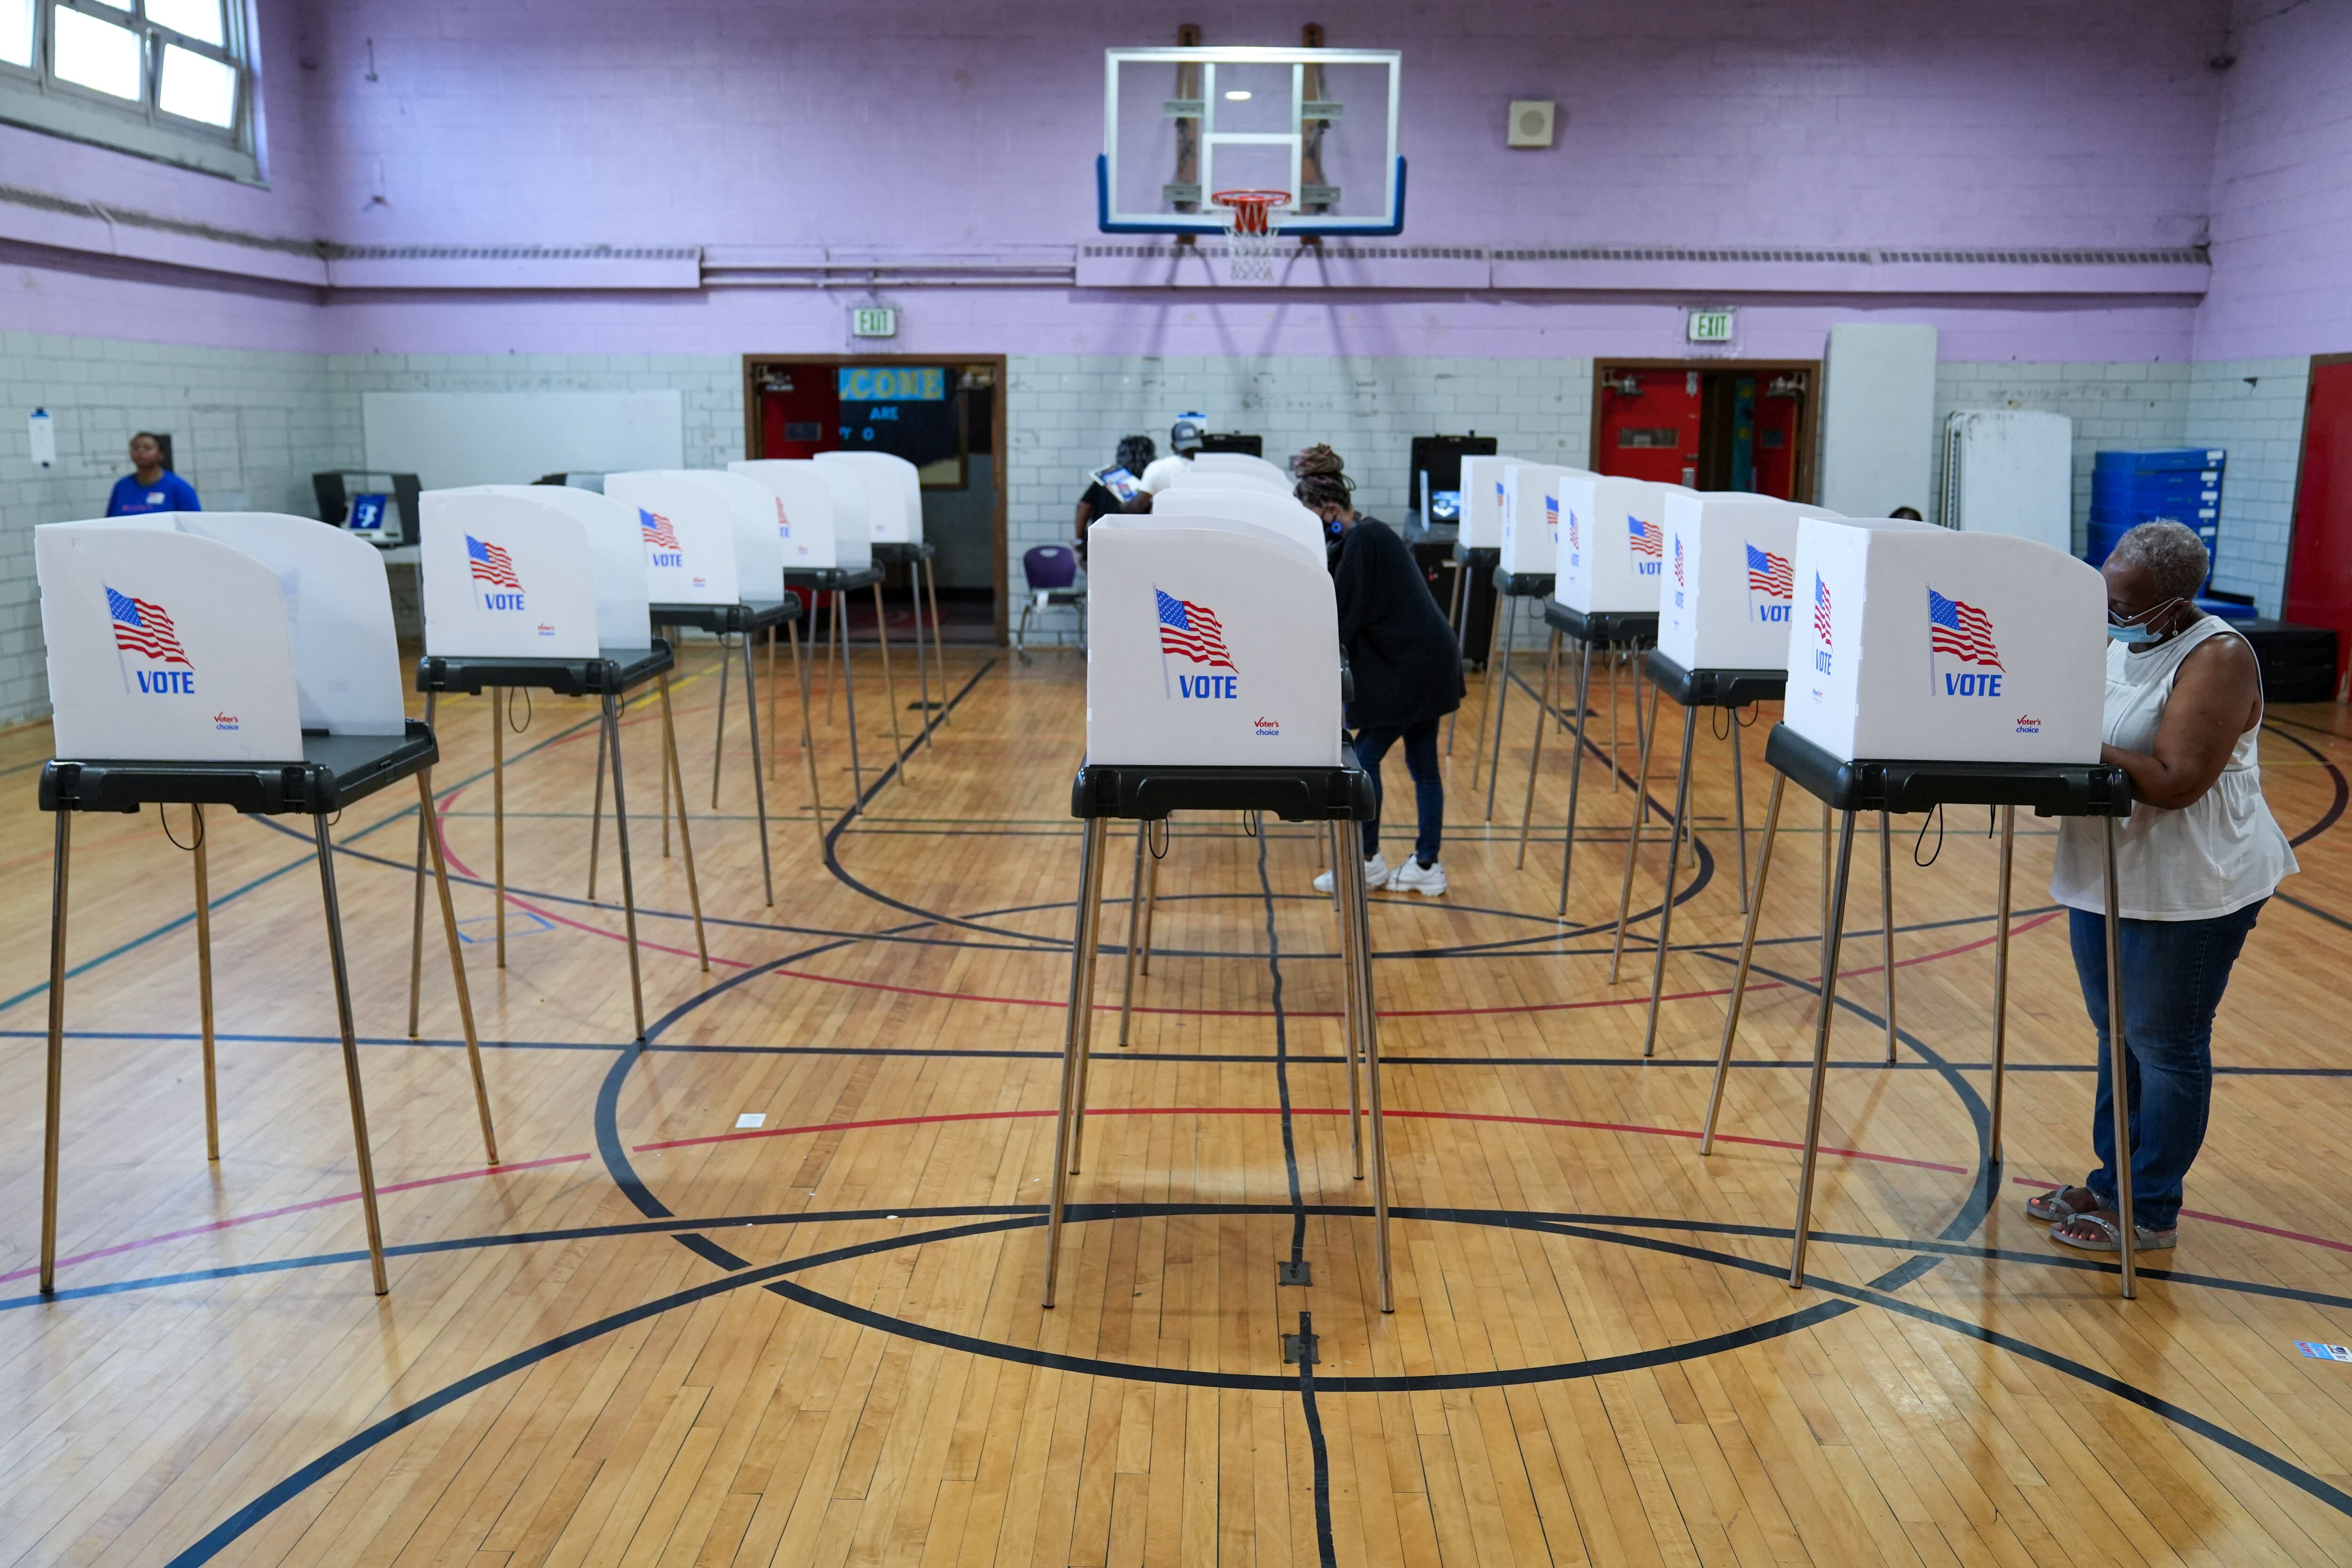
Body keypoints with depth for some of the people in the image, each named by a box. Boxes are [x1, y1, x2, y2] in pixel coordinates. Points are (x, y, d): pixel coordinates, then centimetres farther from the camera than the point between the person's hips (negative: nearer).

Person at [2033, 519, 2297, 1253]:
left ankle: (2151, 1212, 15)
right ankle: (2111, 1183, 31)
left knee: (2165, 1046, 3)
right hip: (2109, 875, 9)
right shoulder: (2123, 645, 7)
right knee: (2117, 1035, 17)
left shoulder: (2216, 658, -18)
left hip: (2188, 888, -8)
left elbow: (2175, 781, -26)